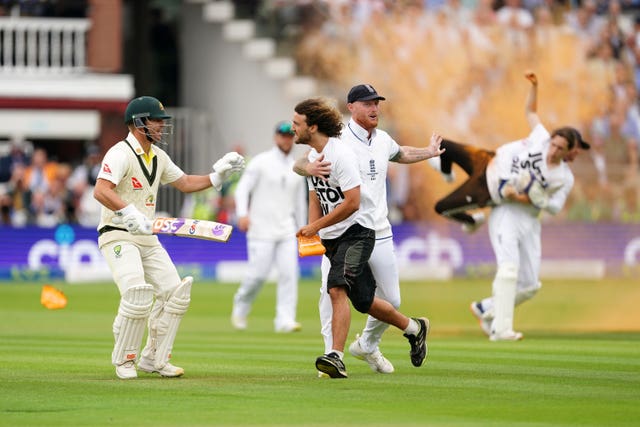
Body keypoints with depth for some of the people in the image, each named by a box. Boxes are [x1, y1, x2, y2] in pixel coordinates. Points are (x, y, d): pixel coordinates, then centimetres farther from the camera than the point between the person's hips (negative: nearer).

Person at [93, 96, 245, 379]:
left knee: (175, 293, 2)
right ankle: (124, 360, -6)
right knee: (138, 294, -24)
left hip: (147, 238, 9)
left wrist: (218, 175, 11)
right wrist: (130, 213, -39)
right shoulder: (121, 153, -15)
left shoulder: (158, 156, 13)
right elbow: (101, 191, -28)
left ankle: (154, 359, 14)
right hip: (117, 236, -9)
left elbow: (184, 183, 23)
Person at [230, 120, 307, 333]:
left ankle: (285, 320, -12)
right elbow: (242, 189, -8)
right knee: (258, 273, -8)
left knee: (289, 272, -10)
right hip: (261, 230, -4)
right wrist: (242, 213, -24)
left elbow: (300, 202, 21)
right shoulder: (260, 162, -1)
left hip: (286, 231, 4)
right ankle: (240, 307, 18)